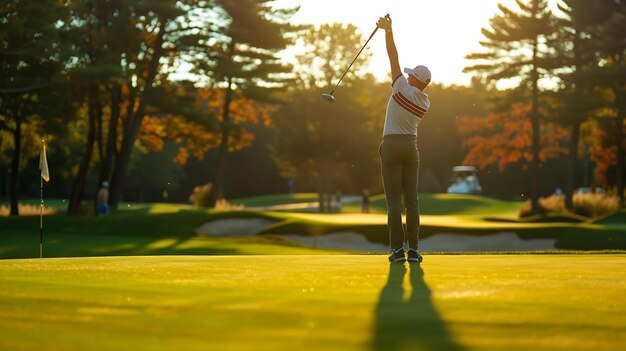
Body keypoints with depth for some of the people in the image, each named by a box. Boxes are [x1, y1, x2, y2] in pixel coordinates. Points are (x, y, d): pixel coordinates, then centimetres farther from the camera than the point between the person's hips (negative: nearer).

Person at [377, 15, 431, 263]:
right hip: (411, 146, 5)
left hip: (392, 145, -5)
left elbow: (393, 58, -5)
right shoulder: (425, 103, 6)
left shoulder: (404, 89, -9)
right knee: (411, 198, 4)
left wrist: (388, 30, 1)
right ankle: (413, 249, -2)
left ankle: (397, 249, -10)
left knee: (394, 199, -5)